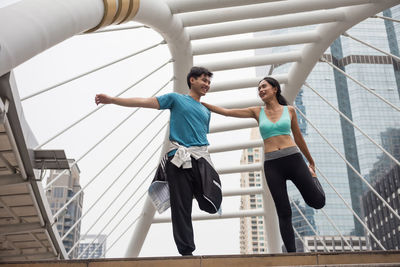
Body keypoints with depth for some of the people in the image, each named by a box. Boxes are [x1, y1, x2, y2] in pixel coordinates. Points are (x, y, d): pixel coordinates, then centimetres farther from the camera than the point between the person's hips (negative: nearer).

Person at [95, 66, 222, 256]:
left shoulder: (206, 111, 26)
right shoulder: (176, 99, 12)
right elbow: (145, 102, 5)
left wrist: (206, 162, 18)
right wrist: (112, 100, -4)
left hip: (201, 159, 4)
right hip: (178, 159, -4)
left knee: (212, 204, -12)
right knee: (181, 209, -3)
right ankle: (186, 252, 5)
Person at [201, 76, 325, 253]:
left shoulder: (289, 110, 9)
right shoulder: (257, 112, 9)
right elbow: (226, 112, 6)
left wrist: (310, 161, 27)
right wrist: (201, 103, 1)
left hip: (293, 159, 0)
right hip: (272, 165, 0)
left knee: (317, 202, -2)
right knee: (284, 213, 0)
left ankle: (312, 176, 30)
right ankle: (292, 253, 6)